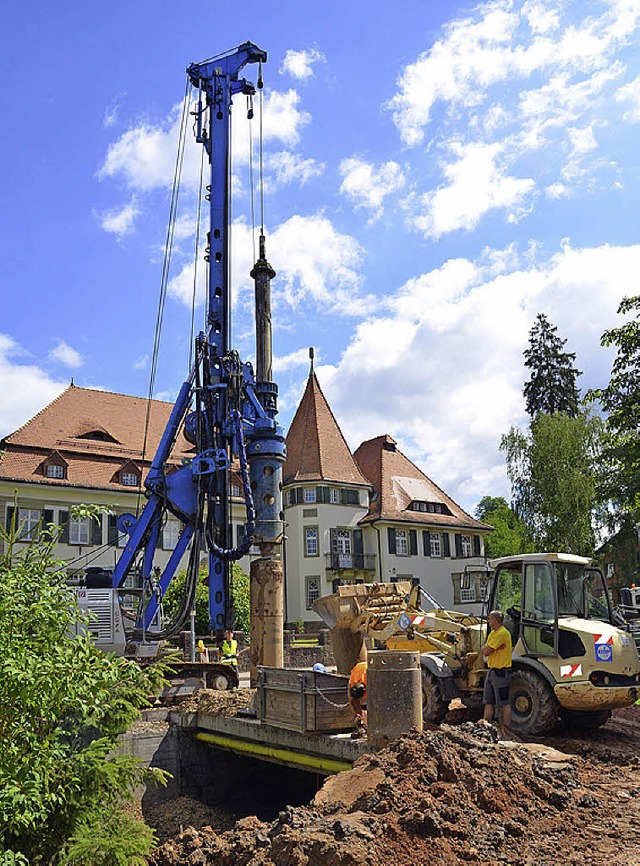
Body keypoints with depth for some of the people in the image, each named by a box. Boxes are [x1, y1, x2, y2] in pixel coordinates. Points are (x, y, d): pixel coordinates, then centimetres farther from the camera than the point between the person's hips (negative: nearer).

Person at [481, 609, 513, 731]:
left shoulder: (502, 633, -16)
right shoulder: (493, 633, 15)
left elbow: (486, 651, -19)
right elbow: (484, 650, 9)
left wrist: (485, 647, 0)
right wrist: (487, 647, -9)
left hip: (501, 672, -9)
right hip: (492, 670, 9)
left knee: (504, 704, -1)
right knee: (488, 702, 11)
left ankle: (506, 729, 6)